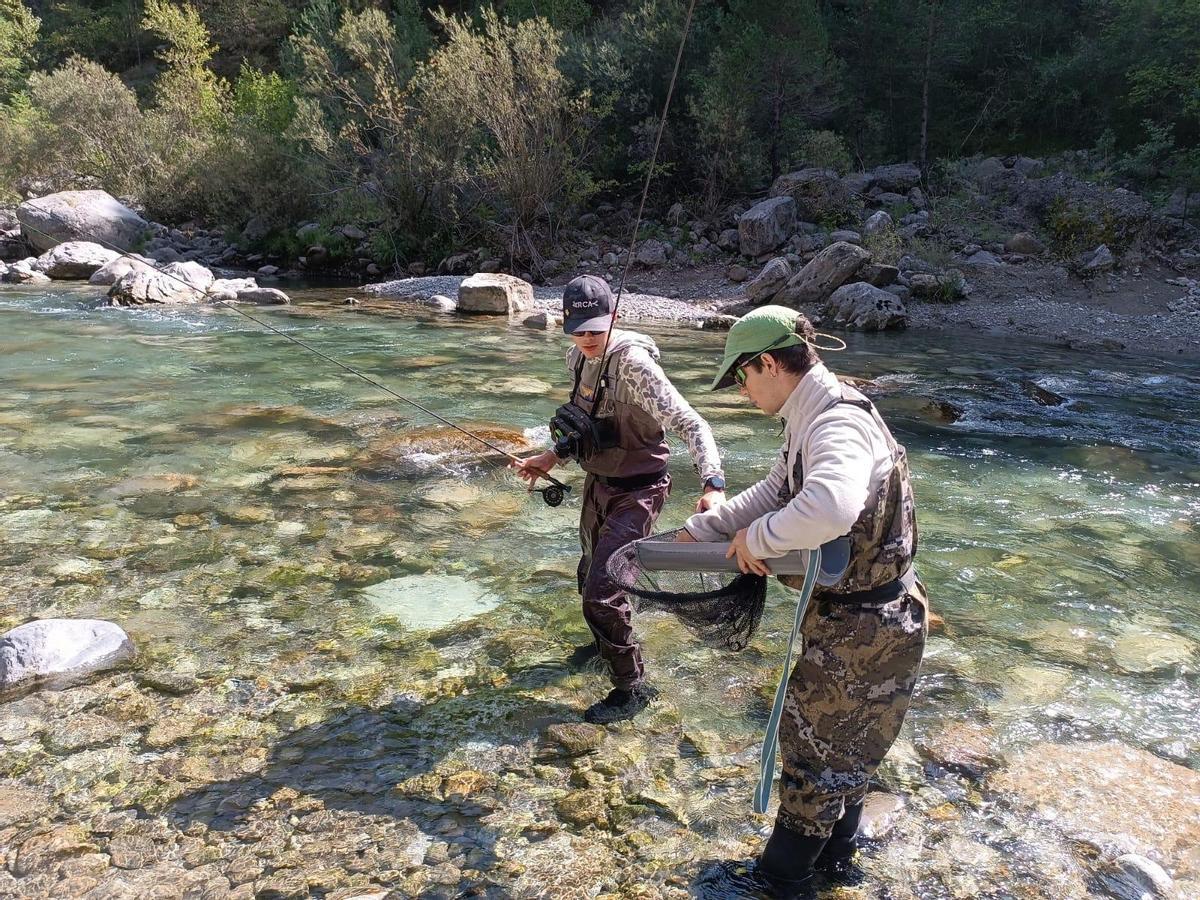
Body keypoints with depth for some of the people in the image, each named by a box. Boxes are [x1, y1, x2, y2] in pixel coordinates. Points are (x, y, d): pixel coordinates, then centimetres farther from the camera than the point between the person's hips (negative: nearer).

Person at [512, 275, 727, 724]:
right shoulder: (579, 358, -2)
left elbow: (690, 423, -36)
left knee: (602, 593, -10)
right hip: (598, 483, 9)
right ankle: (608, 644, 55)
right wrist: (552, 456, 9)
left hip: (635, 492, -9)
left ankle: (633, 687, 13)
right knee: (591, 575, 26)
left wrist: (713, 485, -49)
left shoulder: (633, 364, -28)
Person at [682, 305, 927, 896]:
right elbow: (774, 493, 17)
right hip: (850, 612, 9)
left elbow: (829, 508, -49)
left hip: (863, 626, -9)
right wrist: (697, 532, 13)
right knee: (843, 748, 26)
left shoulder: (838, 422, -28)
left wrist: (757, 538, -32)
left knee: (813, 751, 10)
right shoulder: (811, 418, 5)